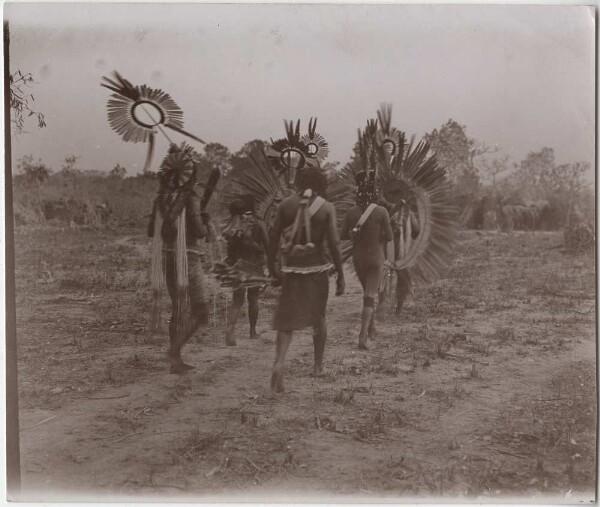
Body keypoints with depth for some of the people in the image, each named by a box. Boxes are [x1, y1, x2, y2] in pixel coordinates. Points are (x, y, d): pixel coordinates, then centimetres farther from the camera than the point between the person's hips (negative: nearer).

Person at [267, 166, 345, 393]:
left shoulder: (286, 204, 1)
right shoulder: (327, 208, -4)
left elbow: (273, 238, 1)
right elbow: (333, 244, -9)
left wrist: (271, 266, 13)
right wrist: (341, 275, -3)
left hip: (291, 268, 1)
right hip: (317, 267, 0)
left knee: (287, 319, 3)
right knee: (318, 316, 18)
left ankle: (279, 362, -19)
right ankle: (318, 365, 28)